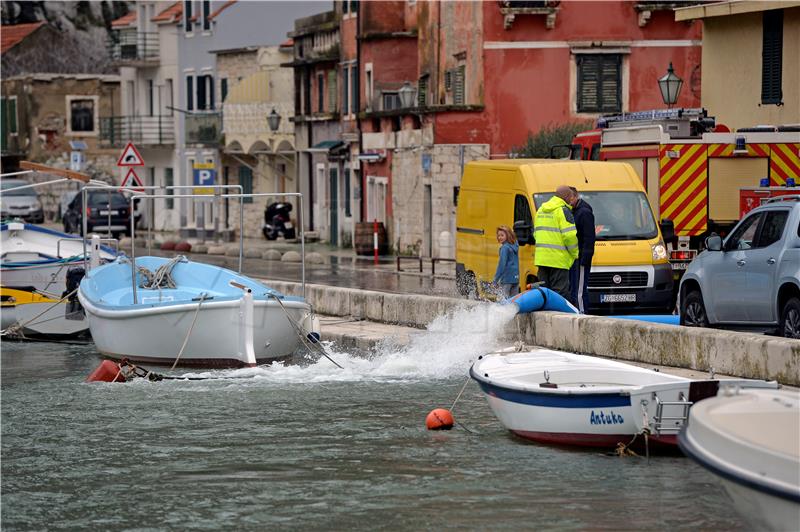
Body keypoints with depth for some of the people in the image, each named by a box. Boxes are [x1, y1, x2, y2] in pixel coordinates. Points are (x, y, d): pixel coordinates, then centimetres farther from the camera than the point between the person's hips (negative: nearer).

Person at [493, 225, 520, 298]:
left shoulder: (505, 248, -11)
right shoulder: (515, 246, 10)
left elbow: (502, 264, -16)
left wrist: (495, 280, -15)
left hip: (506, 279, -8)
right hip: (516, 278, 8)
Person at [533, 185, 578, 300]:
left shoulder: (541, 210, 18)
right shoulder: (564, 210, -9)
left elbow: (535, 233, 22)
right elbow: (569, 235, -15)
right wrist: (575, 253, -2)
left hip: (541, 257, 7)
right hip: (558, 259, -7)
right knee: (560, 291, -7)